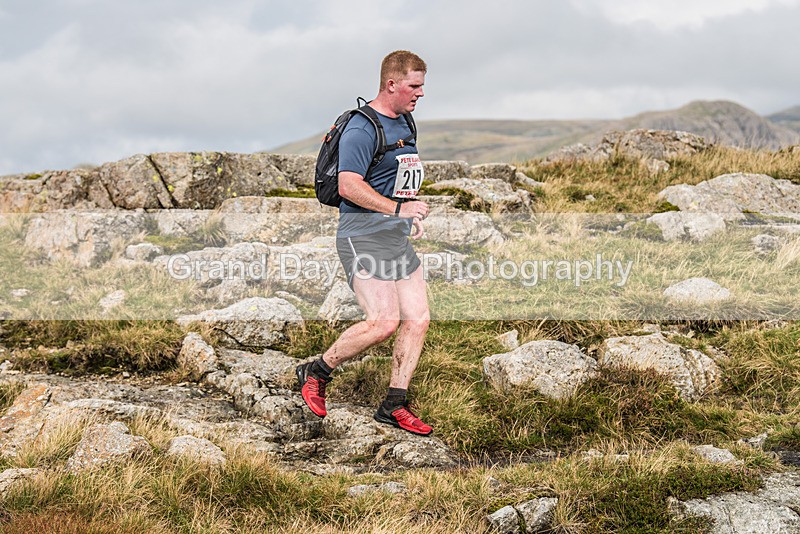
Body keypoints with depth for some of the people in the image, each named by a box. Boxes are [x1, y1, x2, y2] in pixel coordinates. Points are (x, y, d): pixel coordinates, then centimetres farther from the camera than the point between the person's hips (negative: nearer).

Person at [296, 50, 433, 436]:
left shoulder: (404, 123, 17)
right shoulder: (361, 128, -13)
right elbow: (349, 186, -23)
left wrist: (411, 216, 20)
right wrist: (397, 208, -24)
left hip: (397, 238, 9)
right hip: (363, 237, -9)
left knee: (418, 319, 1)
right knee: (384, 321, -17)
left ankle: (394, 405, 11)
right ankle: (316, 373, 3)